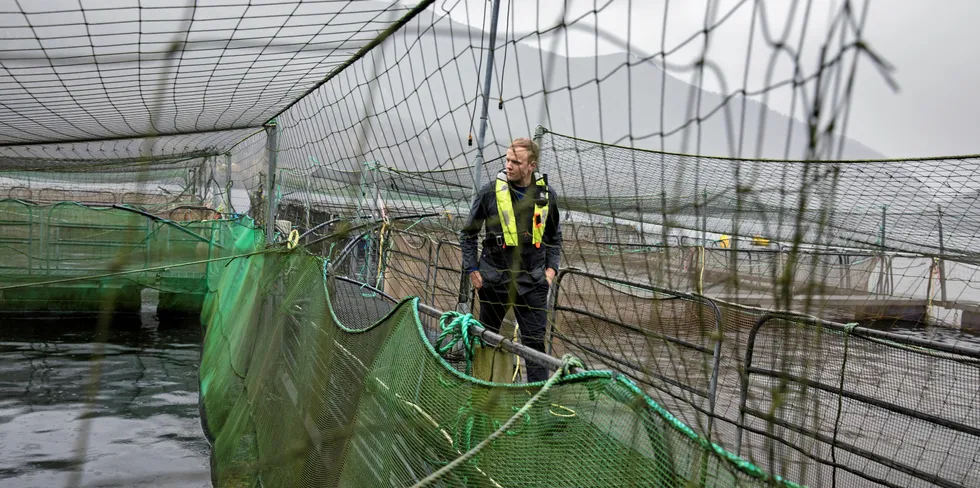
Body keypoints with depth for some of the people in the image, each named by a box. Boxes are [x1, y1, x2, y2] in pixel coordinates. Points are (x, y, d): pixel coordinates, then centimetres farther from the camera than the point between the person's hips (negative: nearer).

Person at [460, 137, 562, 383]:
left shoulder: (547, 195, 0)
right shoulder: (490, 191, -7)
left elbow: (554, 237, 15)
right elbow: (468, 234, 4)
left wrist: (551, 268, 4)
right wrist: (472, 270, -1)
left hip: (532, 281, 1)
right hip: (494, 278, -1)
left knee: (535, 340, 0)